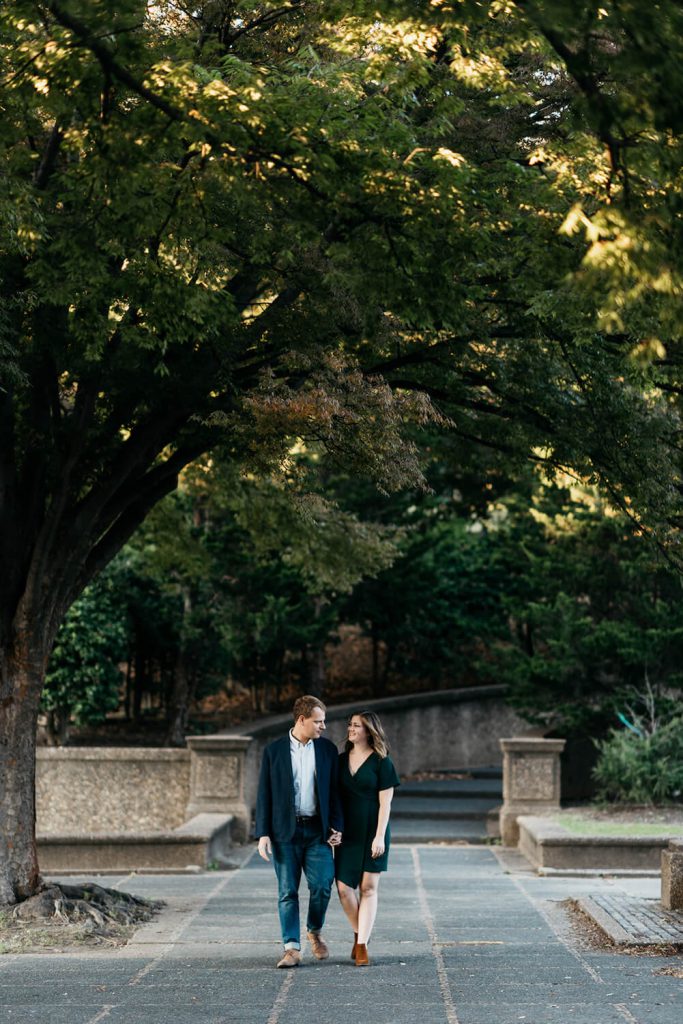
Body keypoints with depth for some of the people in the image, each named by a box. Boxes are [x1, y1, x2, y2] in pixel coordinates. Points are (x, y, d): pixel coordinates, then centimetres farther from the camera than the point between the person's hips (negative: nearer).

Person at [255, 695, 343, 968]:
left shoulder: (328, 750, 7)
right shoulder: (274, 750, 2)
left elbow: (335, 791, 10)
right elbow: (264, 794, 2)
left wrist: (336, 827, 0)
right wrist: (263, 833, -5)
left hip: (317, 830, 1)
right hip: (285, 831, -1)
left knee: (322, 884, -9)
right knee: (287, 891, 0)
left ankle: (315, 931, 18)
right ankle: (292, 948, 4)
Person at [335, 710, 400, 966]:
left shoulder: (381, 762, -5)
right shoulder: (341, 760, 8)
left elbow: (385, 803, -8)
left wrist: (380, 836, -14)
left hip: (372, 833, -4)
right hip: (347, 832, 4)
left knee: (368, 887, -2)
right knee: (344, 887, -3)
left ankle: (362, 945, 1)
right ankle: (359, 933, 20)